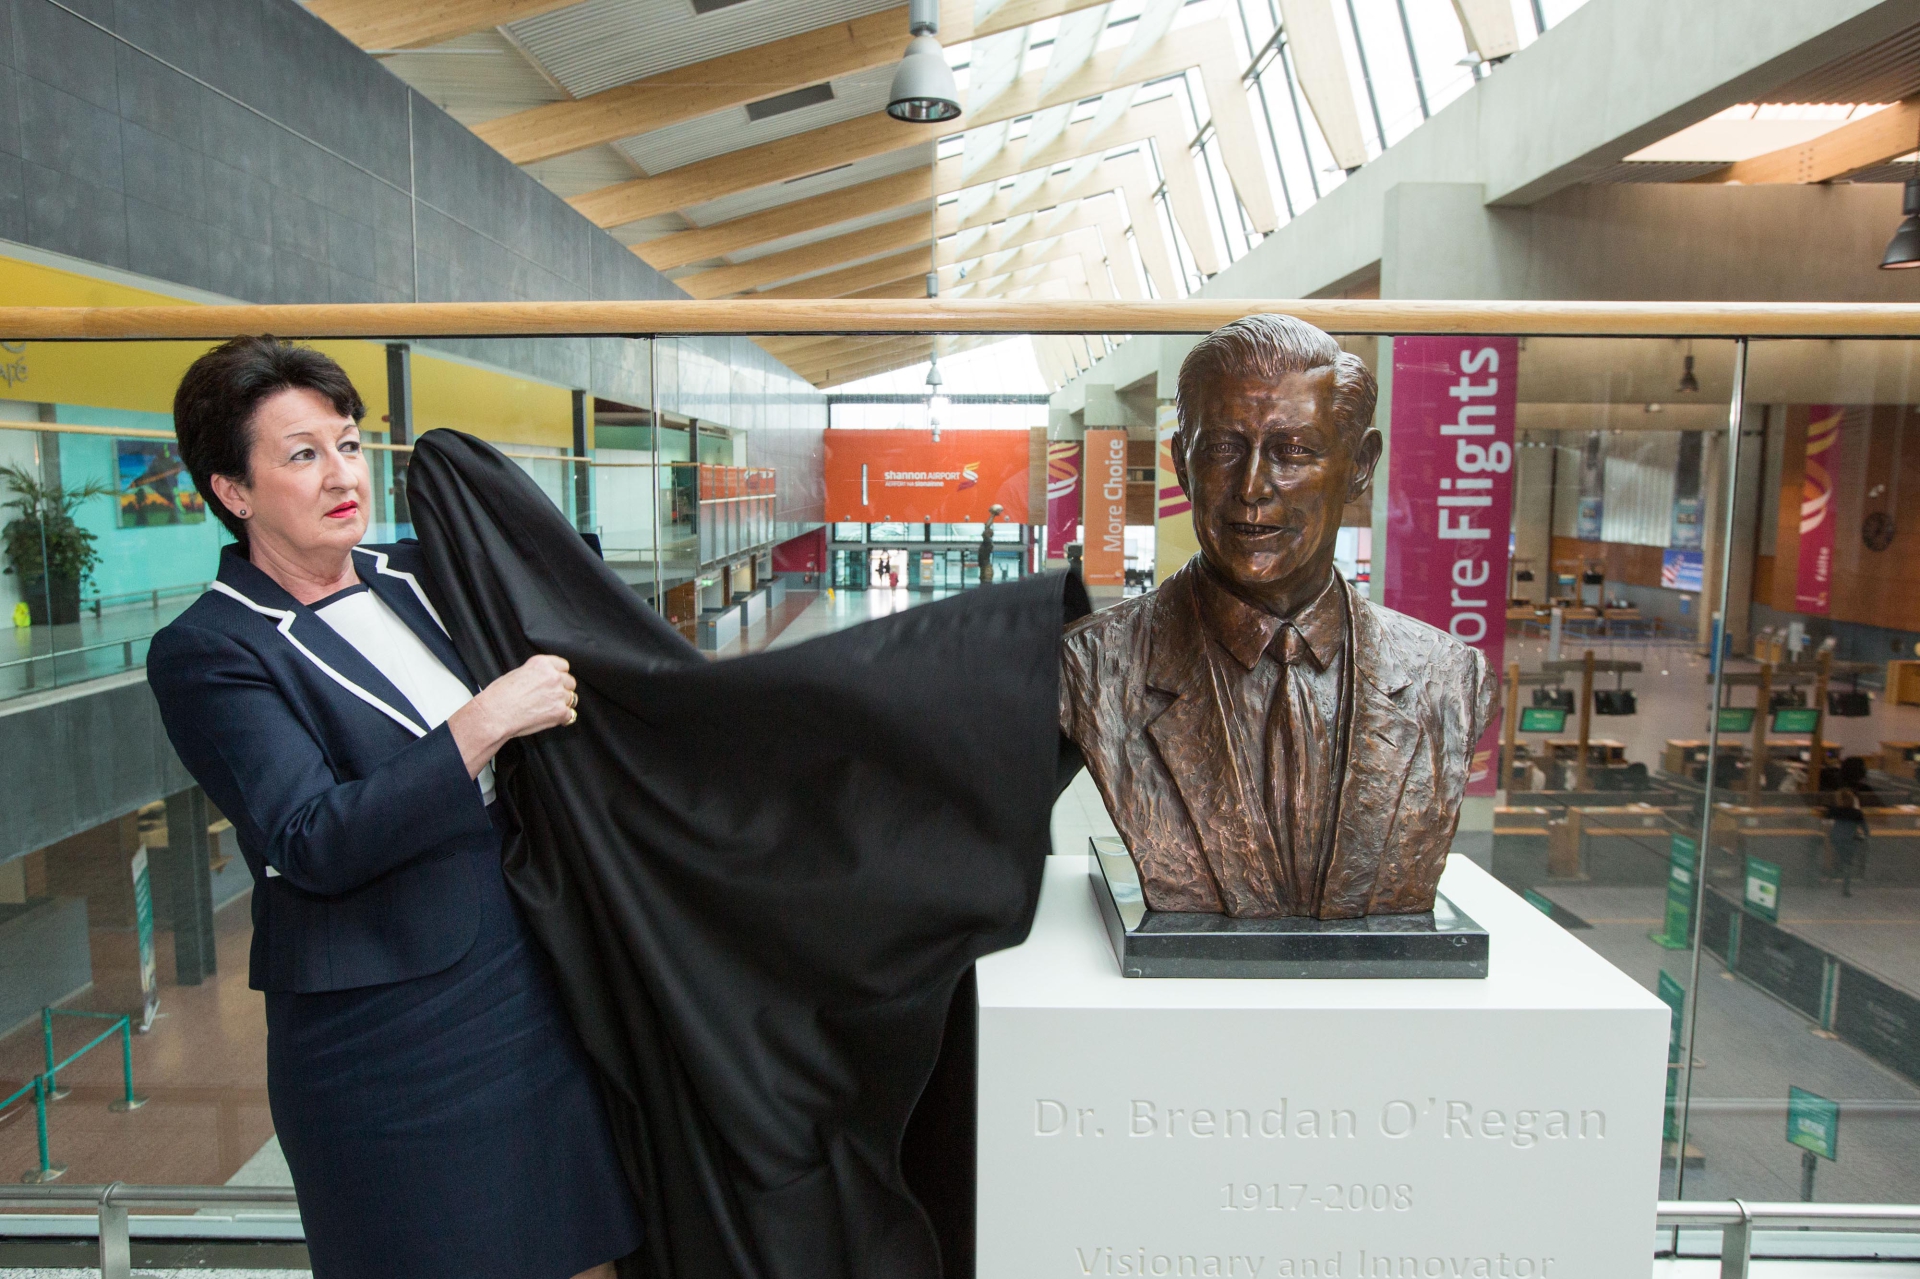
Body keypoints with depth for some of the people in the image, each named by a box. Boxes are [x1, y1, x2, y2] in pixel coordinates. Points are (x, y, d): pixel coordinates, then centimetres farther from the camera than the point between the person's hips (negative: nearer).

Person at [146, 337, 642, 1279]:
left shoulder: (414, 575, 7)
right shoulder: (205, 652, -10)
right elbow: (313, 843, -20)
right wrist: (484, 723, -24)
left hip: (531, 982, 6)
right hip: (386, 1042, -5)